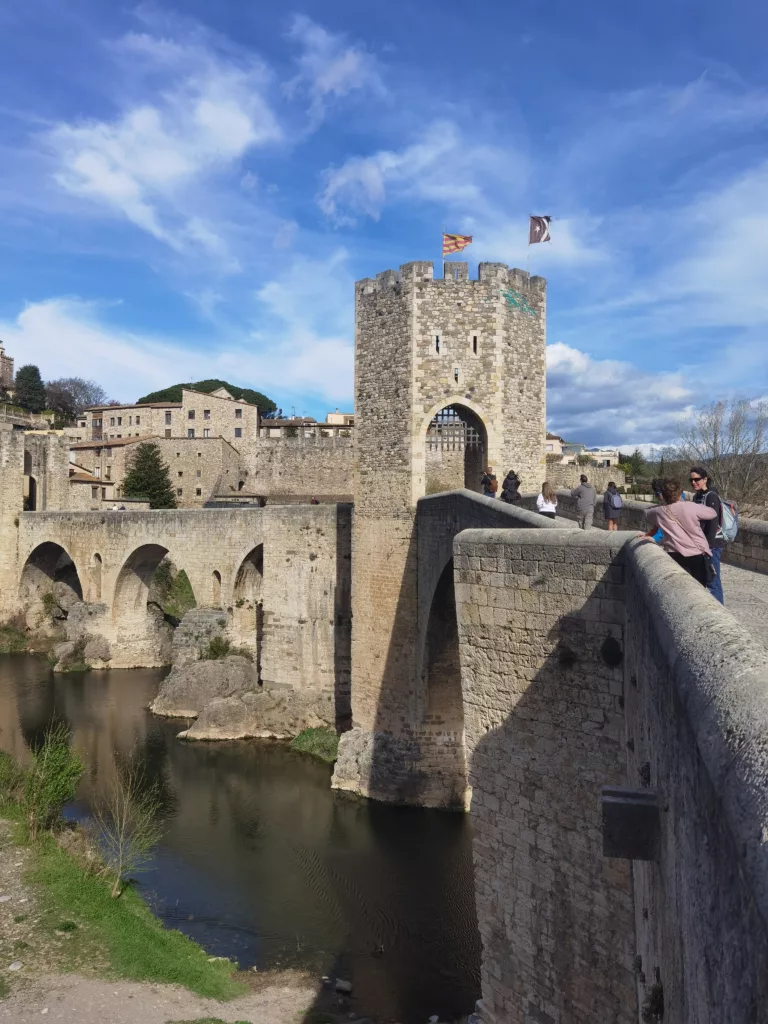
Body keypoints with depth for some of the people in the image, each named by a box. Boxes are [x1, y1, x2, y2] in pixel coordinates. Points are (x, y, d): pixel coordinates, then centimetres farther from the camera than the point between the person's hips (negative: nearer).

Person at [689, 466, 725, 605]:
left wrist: (708, 545, -22)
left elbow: (713, 523, -18)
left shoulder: (711, 497, -13)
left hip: (712, 544, -9)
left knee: (712, 580, -7)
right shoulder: (696, 497, 12)